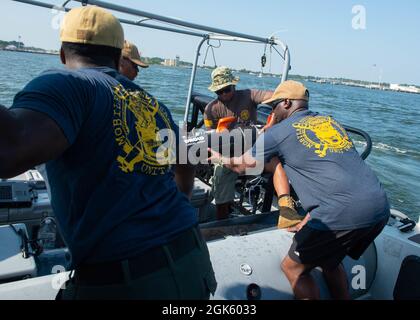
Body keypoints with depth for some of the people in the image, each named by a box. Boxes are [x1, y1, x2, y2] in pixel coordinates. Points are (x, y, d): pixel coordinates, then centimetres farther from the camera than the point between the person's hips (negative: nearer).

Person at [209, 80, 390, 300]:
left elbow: (242, 165, 16)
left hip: (342, 214, -7)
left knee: (293, 268, 13)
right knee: (329, 262, 29)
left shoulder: (279, 131, 3)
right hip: (380, 207, 8)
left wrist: (220, 158, 36)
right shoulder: (330, 121, 20)